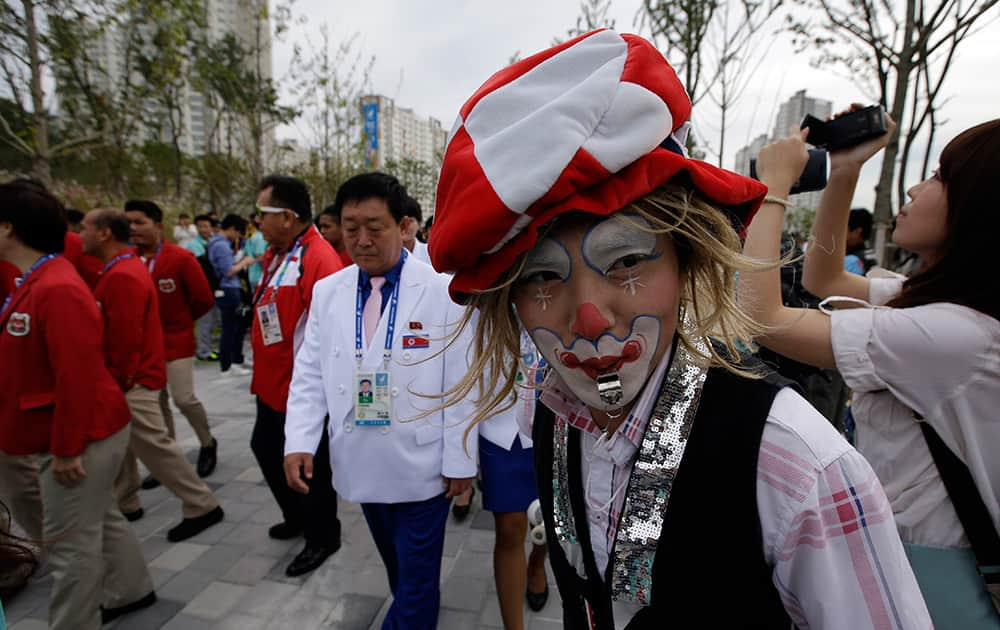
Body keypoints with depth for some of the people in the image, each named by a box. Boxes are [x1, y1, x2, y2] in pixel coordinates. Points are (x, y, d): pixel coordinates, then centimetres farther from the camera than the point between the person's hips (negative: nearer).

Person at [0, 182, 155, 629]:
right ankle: (130, 591, 40)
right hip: (59, 436, 10)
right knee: (100, 519, 22)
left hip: (79, 439, -10)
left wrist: (65, 450, -21)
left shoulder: (57, 290, -23)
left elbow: (77, 378, -26)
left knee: (71, 542, 5)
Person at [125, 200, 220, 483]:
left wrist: (181, 320, 2)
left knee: (184, 398, -7)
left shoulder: (182, 258, -13)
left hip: (177, 339, -5)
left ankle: (208, 444, 20)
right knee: (156, 401, 12)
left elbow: (204, 299, -10)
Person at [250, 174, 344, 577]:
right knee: (265, 449, 25)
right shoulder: (275, 254, 7)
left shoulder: (319, 260, -24)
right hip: (272, 384, 10)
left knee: (306, 467, 7)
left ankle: (322, 538, 32)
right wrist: (261, 374, 18)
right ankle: (296, 518, 48)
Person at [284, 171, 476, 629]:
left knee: (417, 577, 11)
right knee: (396, 567, 26)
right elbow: (310, 375, 4)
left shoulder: (443, 290, -13)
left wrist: (459, 460, -9)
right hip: (362, 466, 5)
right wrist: (299, 442, -7)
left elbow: (461, 383, -11)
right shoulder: (327, 291, 1)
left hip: (423, 467, -4)